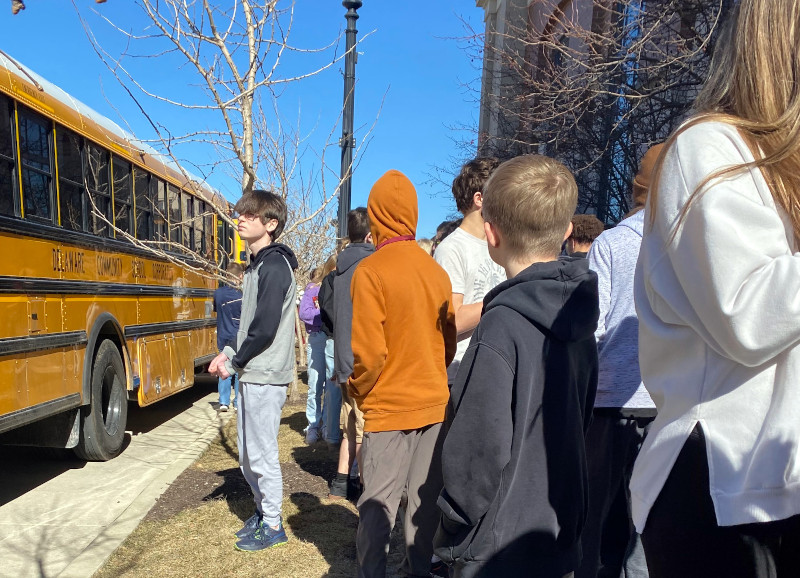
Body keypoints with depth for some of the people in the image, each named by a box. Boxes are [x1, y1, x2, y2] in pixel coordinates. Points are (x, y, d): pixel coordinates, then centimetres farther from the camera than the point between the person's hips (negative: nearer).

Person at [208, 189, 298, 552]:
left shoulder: (274, 266, -16)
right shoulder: (256, 265, 15)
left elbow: (265, 329, -21)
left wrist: (233, 363, -10)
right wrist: (229, 354, 6)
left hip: (265, 376, -9)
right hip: (251, 374, 9)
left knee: (261, 453, 2)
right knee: (247, 453, 18)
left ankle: (273, 526, 18)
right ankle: (263, 511, 35)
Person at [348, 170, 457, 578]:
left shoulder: (370, 271, -14)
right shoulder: (437, 271, 2)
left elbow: (369, 351, -18)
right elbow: (449, 342, 8)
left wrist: (356, 390, 0)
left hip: (389, 407, -5)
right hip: (434, 404, 5)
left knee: (378, 505, 4)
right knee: (425, 497, 15)